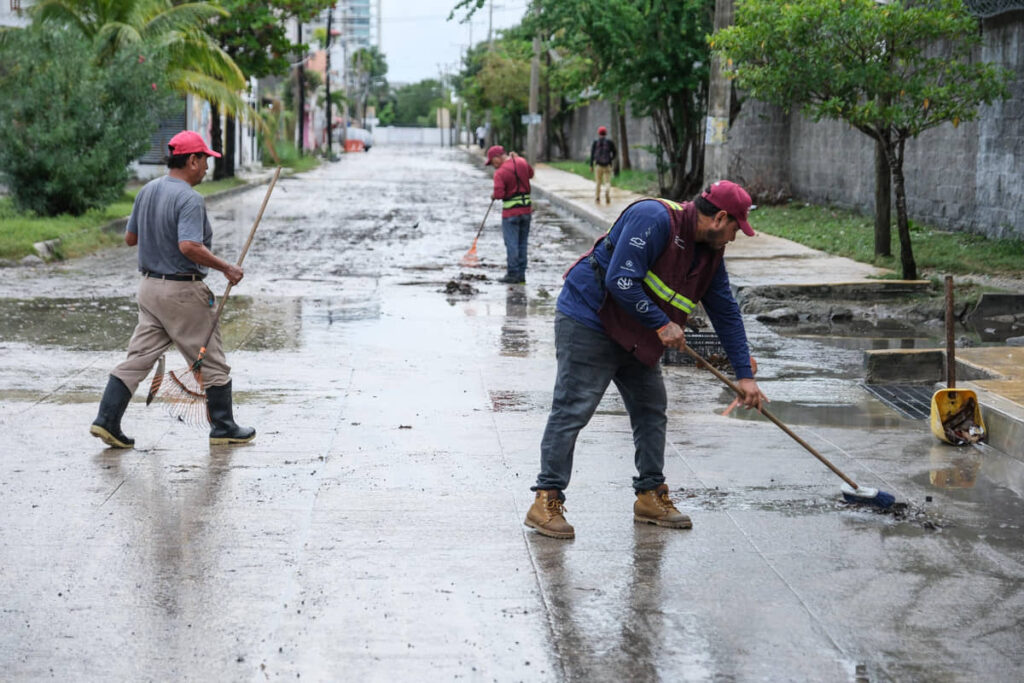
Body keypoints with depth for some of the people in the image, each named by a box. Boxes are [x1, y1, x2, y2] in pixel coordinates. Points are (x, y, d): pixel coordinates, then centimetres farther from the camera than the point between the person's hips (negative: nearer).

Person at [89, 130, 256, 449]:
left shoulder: (147, 191, 7)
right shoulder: (189, 198, -19)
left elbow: (130, 237, 15)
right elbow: (189, 246, -30)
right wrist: (226, 268, -21)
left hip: (149, 286, 8)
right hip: (183, 291, -8)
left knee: (138, 358, 8)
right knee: (212, 363, 6)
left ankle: (106, 420, 0)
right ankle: (223, 428, 14)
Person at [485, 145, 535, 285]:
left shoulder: (500, 173, -16)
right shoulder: (522, 162, 2)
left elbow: (499, 194, -23)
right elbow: (531, 173, 22)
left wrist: (493, 195, -1)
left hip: (511, 212, -7)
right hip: (527, 209, 7)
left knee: (511, 244, 0)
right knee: (522, 243, 12)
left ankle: (513, 274, 1)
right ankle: (521, 274, 15)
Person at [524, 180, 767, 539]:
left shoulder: (710, 253, 6)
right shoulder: (653, 218, -22)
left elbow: (726, 313, 10)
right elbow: (621, 281, -27)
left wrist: (745, 375, 7)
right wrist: (662, 324, -22)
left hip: (636, 337, 9)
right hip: (587, 323, -9)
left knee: (651, 409, 9)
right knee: (572, 411, -9)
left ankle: (650, 496, 20)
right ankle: (546, 501, -4)